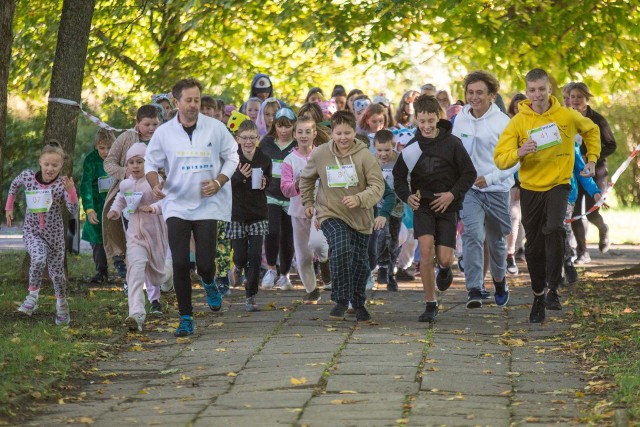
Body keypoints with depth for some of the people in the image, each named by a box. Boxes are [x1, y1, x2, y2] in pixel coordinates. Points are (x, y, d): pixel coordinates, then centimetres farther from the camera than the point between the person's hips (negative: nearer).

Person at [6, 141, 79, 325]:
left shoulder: (62, 184, -16)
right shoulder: (28, 176, -10)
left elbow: (73, 212, -22)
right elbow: (14, 185, 13)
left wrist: (70, 191, -35)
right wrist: (9, 208, 15)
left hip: (55, 233, 0)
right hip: (32, 231, 0)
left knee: (57, 270, 11)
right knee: (38, 258, -29)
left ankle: (62, 306, 34)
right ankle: (32, 296, -11)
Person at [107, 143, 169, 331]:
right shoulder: (125, 184, 4)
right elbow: (120, 199, 25)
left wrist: (153, 208, -42)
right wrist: (115, 210, 6)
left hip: (155, 233, -2)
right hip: (135, 235, 2)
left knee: (156, 271, 19)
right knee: (136, 271, -19)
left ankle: (155, 298, 56)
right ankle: (136, 315, -32)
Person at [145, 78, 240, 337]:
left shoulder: (216, 128, -2)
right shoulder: (164, 133, -1)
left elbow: (231, 157, 8)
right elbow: (150, 163, 9)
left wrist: (219, 182, -8)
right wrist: (155, 184, -11)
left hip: (208, 205, 0)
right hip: (176, 206, 0)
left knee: (205, 263, -4)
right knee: (180, 264, -5)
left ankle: (208, 283, 34)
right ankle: (186, 318, 6)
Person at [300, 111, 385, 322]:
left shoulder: (364, 155, -10)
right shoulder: (320, 154, -3)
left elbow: (378, 186, -14)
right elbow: (306, 179, 16)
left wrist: (359, 199, -29)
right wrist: (308, 203, 18)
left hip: (359, 217, 1)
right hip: (331, 213, -1)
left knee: (360, 262, 10)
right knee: (341, 249, -27)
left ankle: (358, 303, 35)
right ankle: (341, 301, -15)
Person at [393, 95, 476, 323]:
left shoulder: (452, 143, -5)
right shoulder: (412, 147, 0)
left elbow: (469, 173, -1)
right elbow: (399, 176, 10)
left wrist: (453, 194, -13)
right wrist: (407, 196, -8)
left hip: (447, 207, -1)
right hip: (422, 206, 1)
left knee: (445, 258, -6)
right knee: (426, 250, -17)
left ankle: (444, 269, 35)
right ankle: (431, 305, -6)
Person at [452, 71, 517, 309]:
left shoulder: (502, 122, -11)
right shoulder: (460, 120, 1)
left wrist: (490, 178, -22)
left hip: (497, 189, -1)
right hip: (469, 189, 1)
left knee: (497, 240, 16)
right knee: (472, 234, -19)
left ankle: (499, 280, 42)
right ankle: (474, 290, -23)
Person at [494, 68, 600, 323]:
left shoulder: (568, 116, -4)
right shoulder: (518, 121, -6)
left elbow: (591, 130, 18)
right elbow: (500, 159, -11)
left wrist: (592, 160, 9)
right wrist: (519, 153, -31)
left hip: (559, 185, -2)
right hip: (530, 188, 2)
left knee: (554, 229, -27)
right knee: (534, 247, 8)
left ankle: (553, 289, -17)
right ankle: (538, 297, 26)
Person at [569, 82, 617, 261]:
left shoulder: (597, 119, -6)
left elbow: (611, 146, -3)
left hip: (595, 171, -3)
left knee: (591, 214, -8)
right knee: (574, 214, -5)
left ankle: (603, 230, 27)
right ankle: (582, 253, 8)